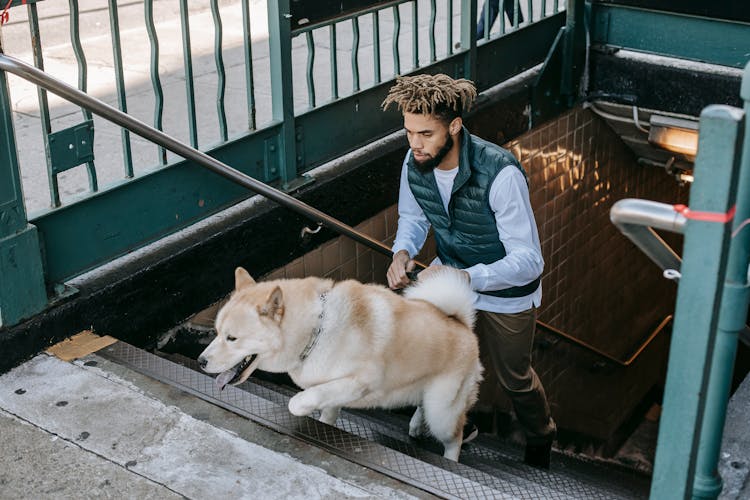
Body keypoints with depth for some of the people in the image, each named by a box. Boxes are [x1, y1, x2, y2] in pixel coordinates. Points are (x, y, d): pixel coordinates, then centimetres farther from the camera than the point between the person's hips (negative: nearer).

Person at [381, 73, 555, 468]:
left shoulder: (500, 175, -36)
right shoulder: (415, 163, -18)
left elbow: (529, 262, -34)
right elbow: (412, 218, 3)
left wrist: (462, 278, -45)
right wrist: (402, 252, -19)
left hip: (505, 292, -4)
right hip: (449, 275, 4)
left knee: (512, 376, 17)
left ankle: (540, 438, 49)